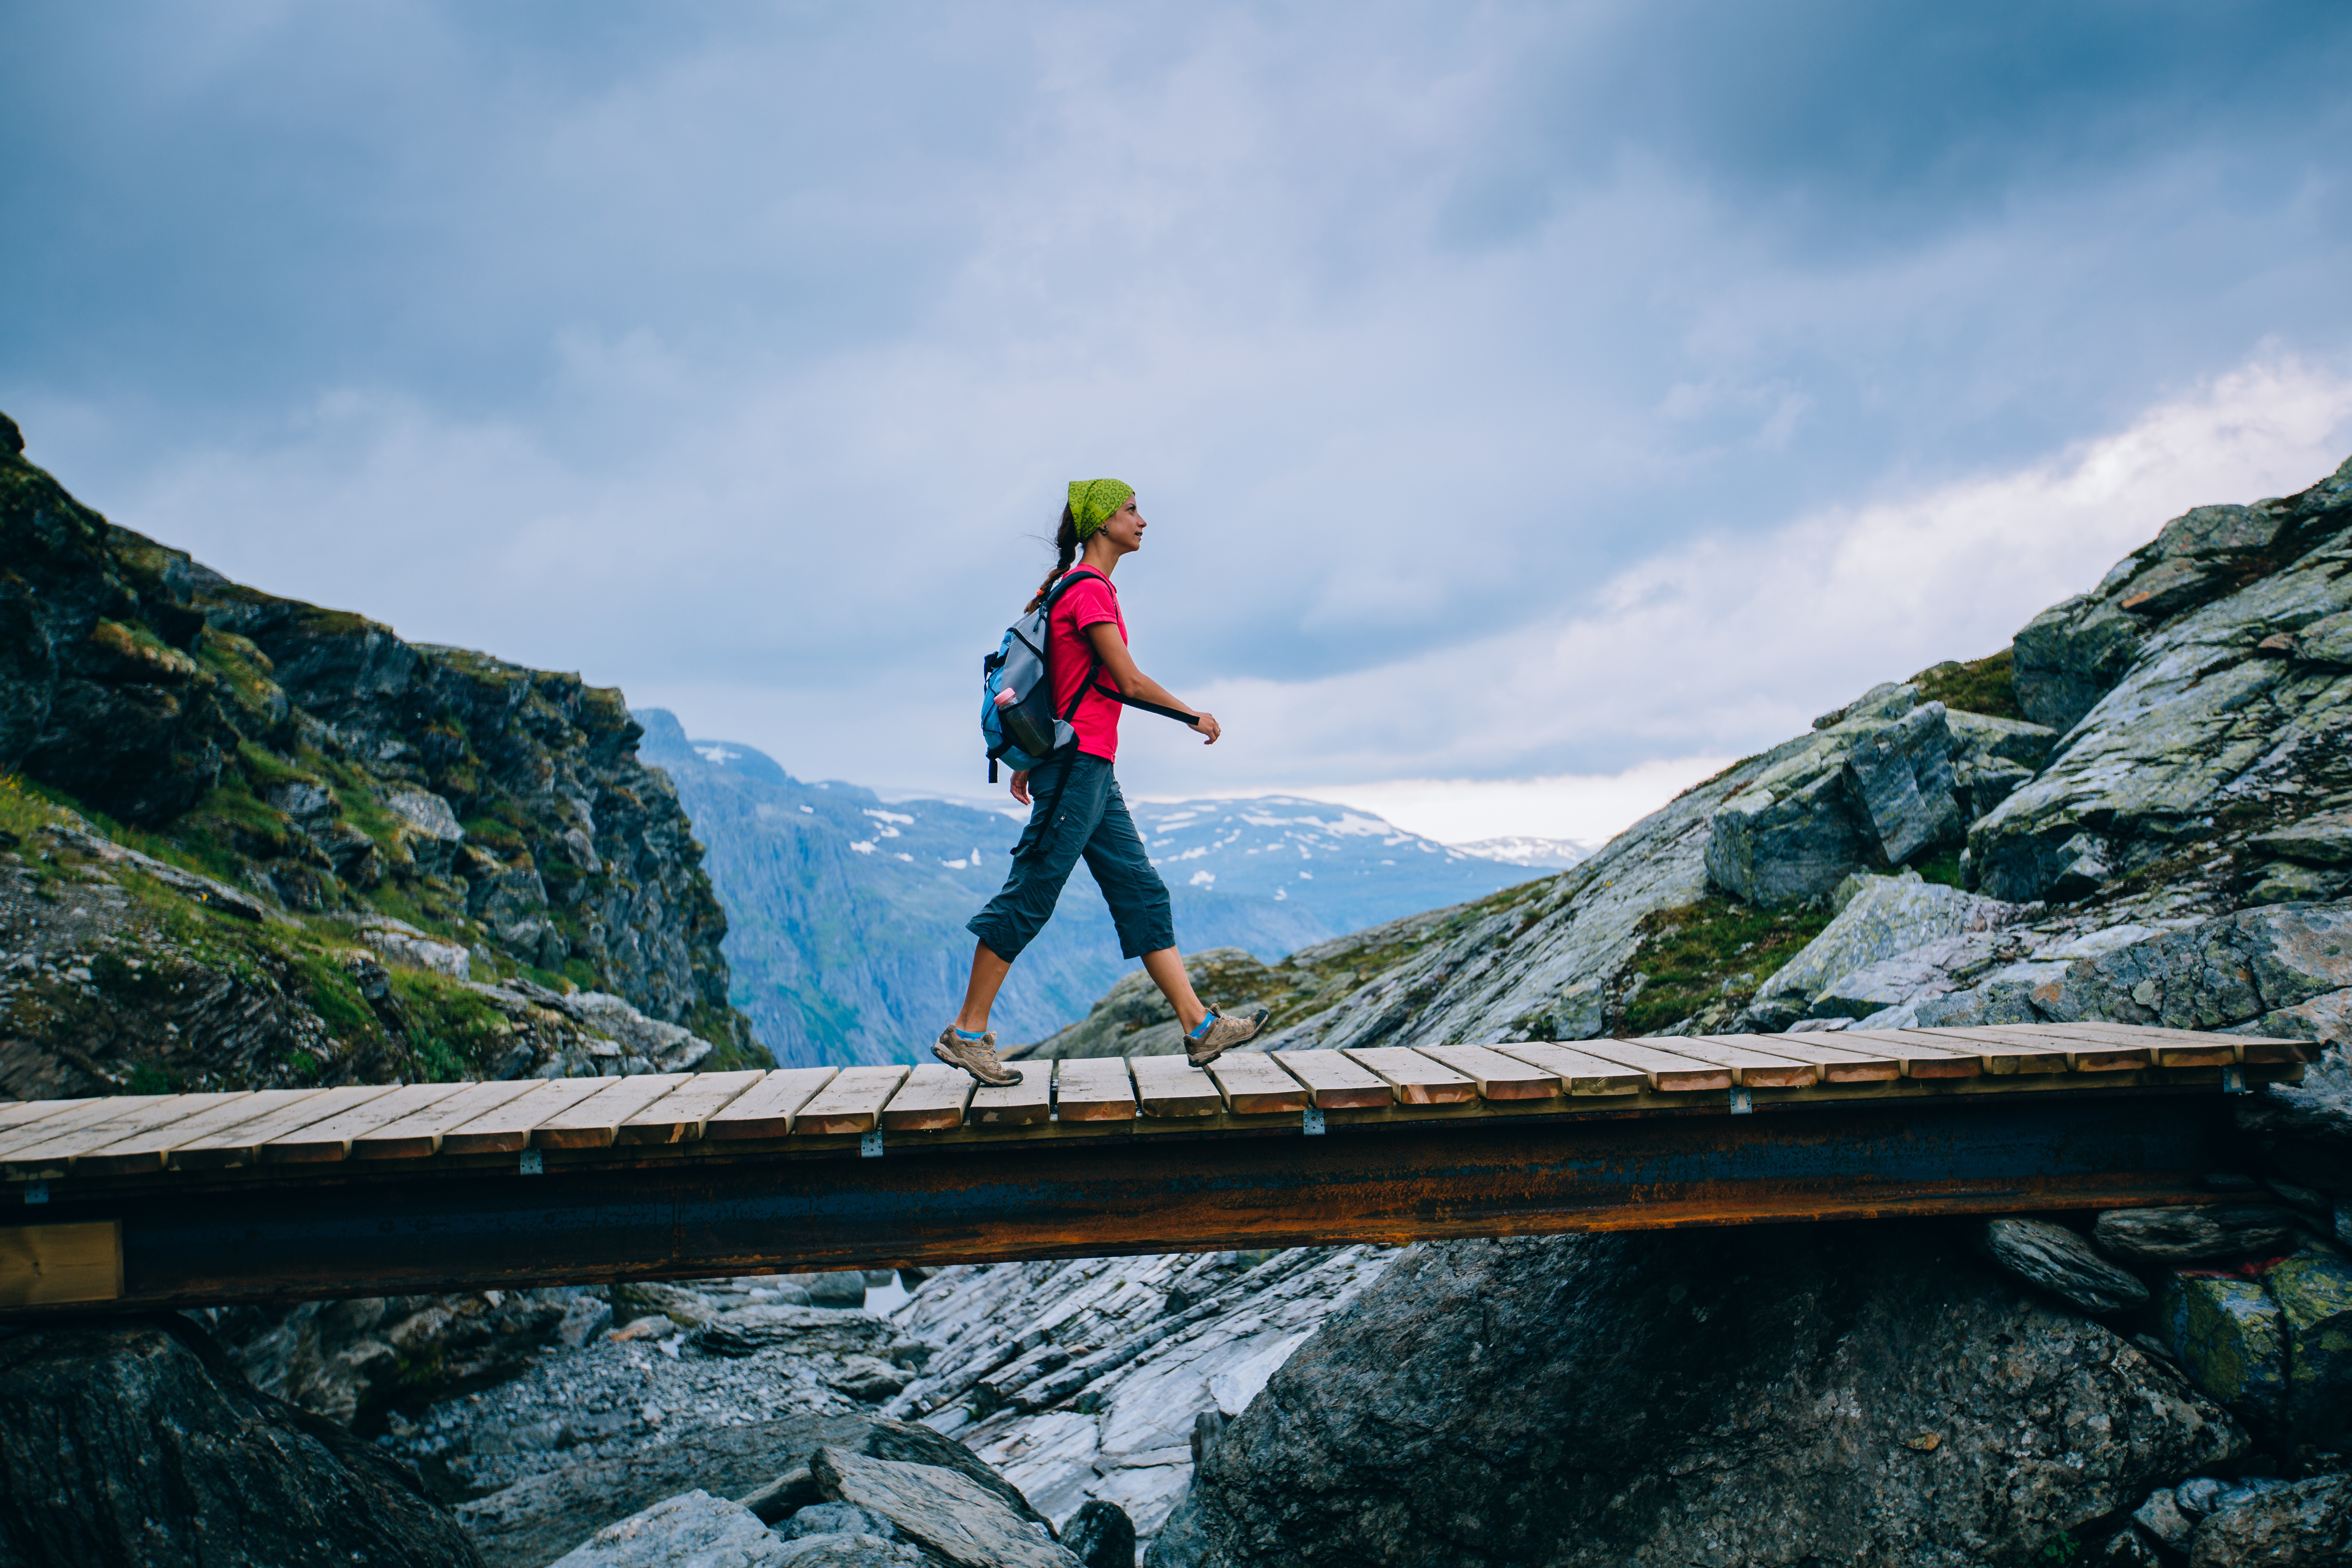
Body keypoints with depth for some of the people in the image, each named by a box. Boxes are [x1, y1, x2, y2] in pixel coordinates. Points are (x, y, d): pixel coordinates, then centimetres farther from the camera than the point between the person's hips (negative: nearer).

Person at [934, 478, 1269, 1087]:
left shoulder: (1083, 588, 19)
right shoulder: (1089, 589, -11)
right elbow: (1129, 681, -14)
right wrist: (1194, 716, 0)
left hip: (1092, 772, 10)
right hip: (1079, 762, -10)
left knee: (1143, 894, 7)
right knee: (1029, 896, -5)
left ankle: (1200, 1028, 8)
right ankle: (967, 1034, 3)